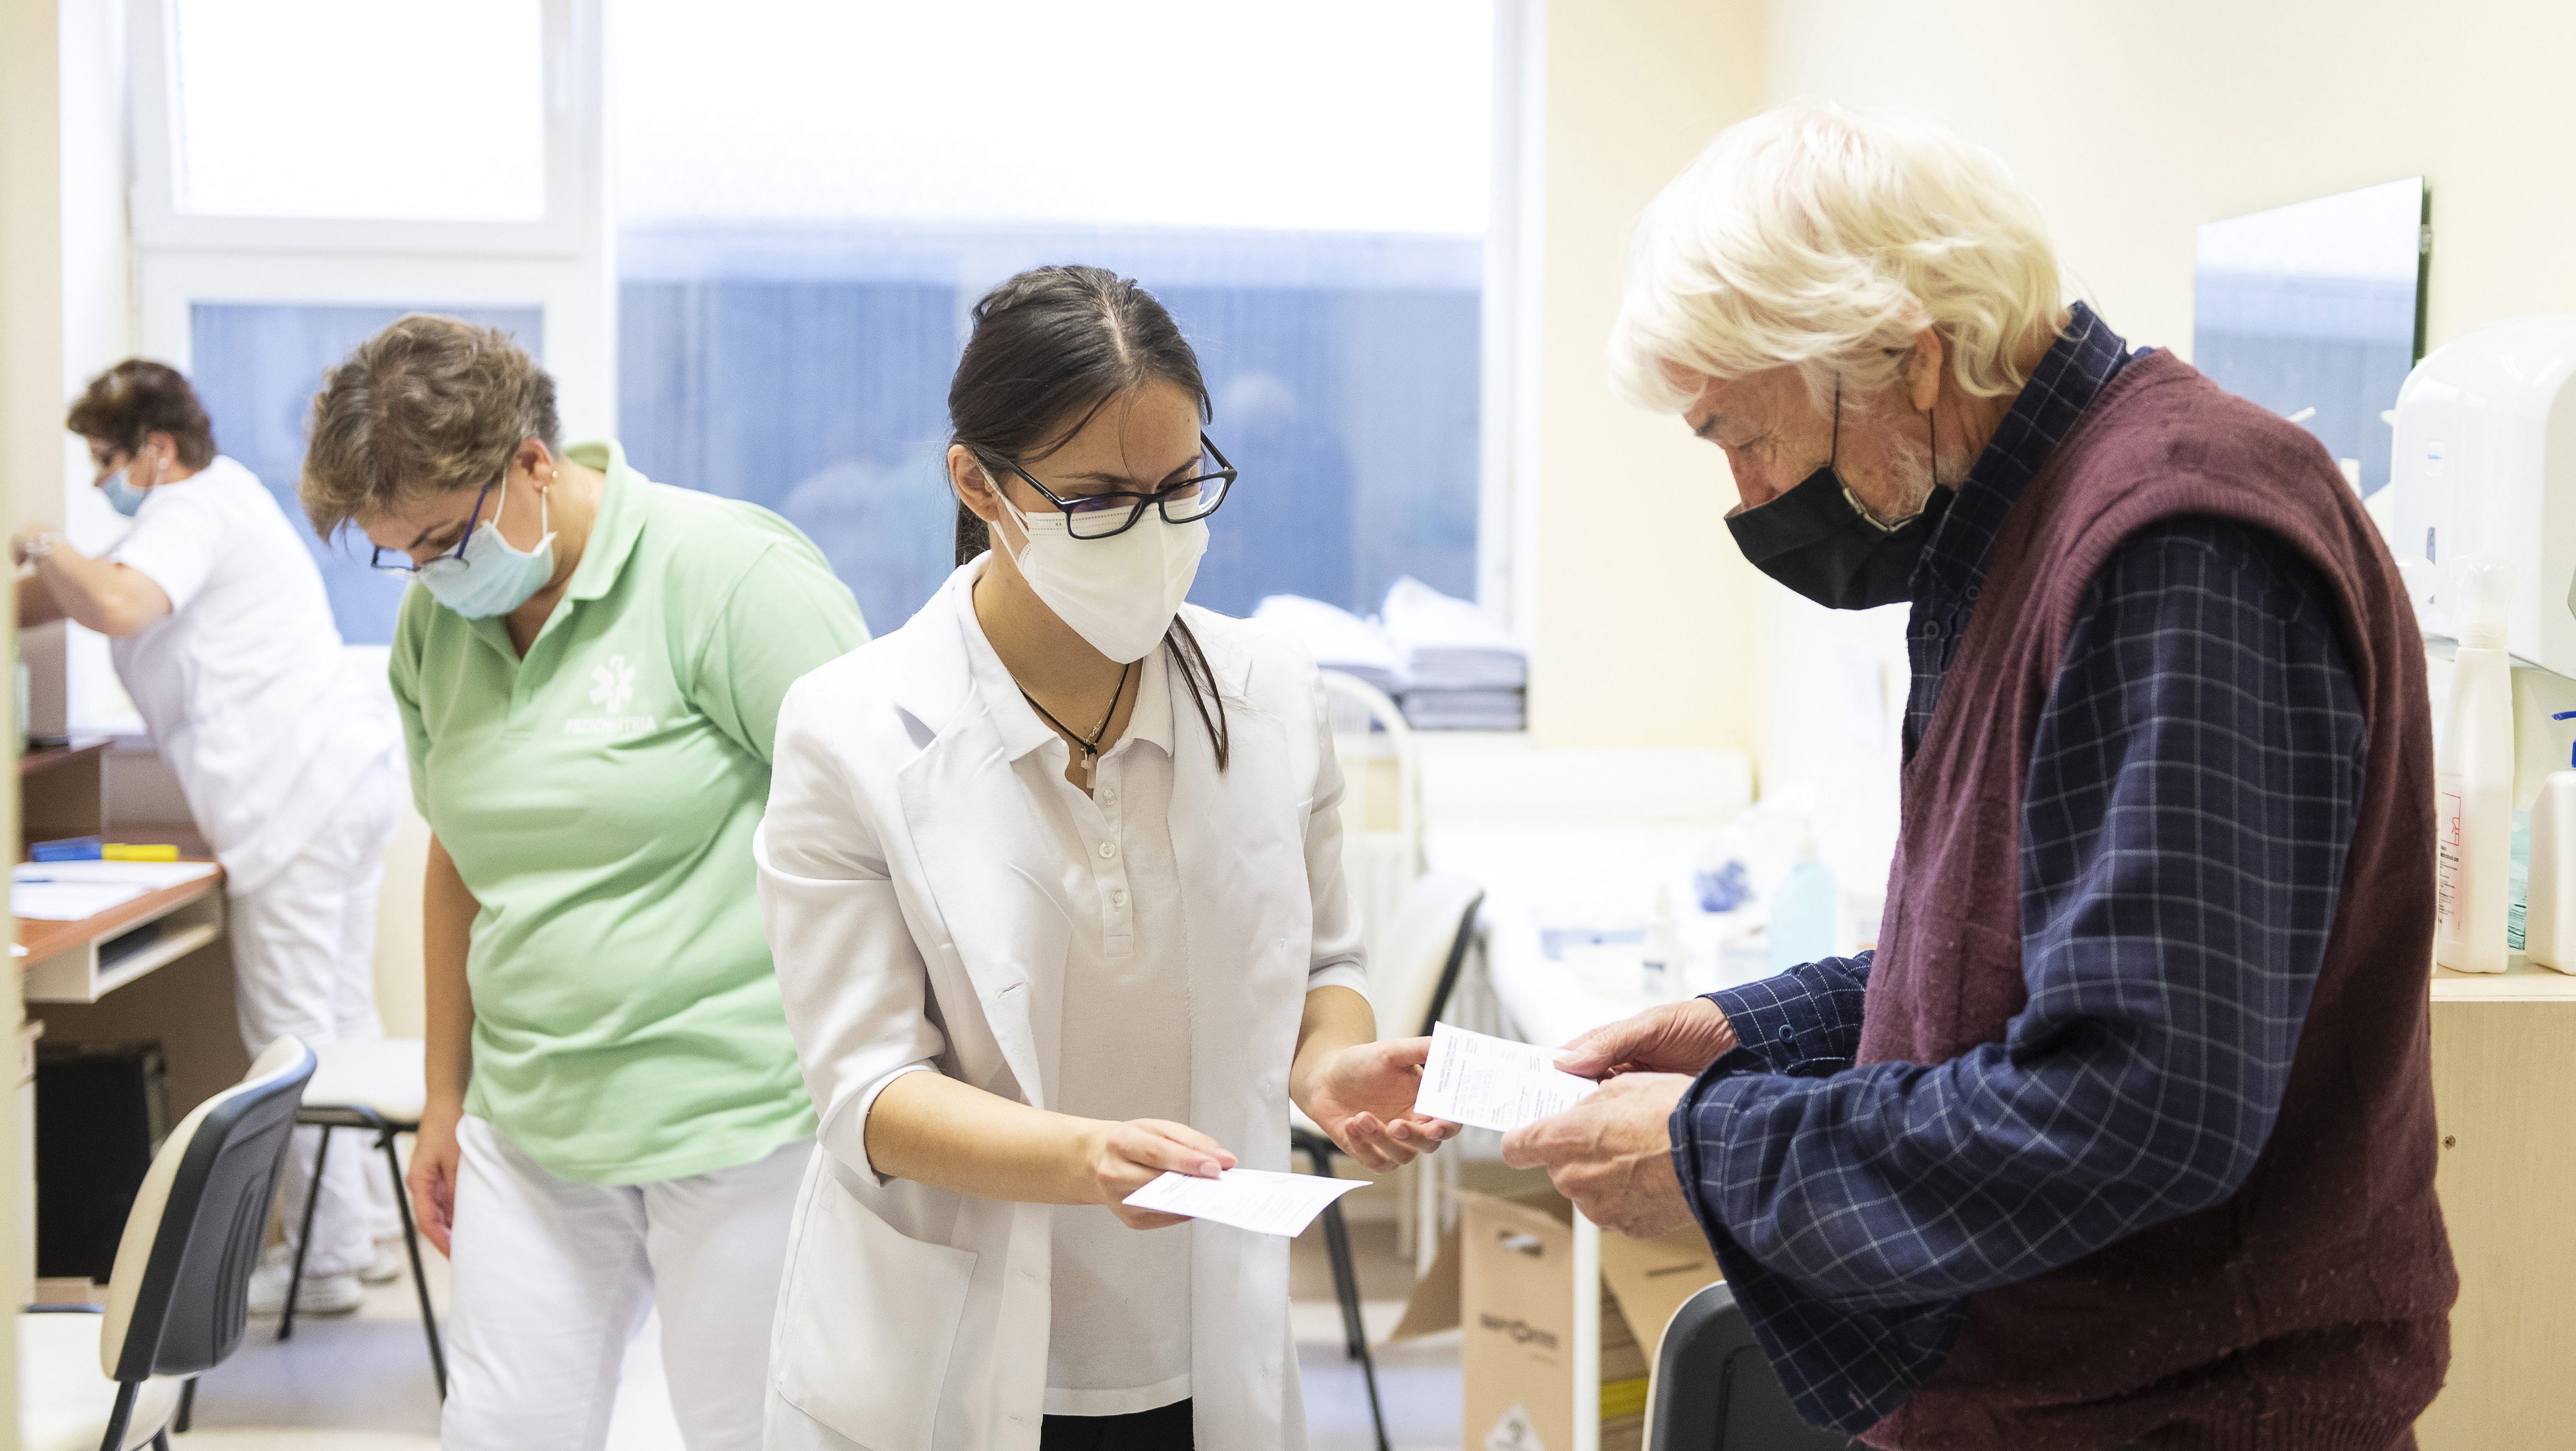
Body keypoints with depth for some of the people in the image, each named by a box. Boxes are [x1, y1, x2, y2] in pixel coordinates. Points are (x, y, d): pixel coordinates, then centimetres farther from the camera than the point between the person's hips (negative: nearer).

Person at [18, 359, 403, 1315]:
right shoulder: (217, 499, 24)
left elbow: (117, 606, -28)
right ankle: (367, 1229, 22)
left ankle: (324, 1262, 0)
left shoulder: (191, 513, -9)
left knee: (288, 1033, -5)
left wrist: (40, 547, -10)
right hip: (348, 778, 11)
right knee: (340, 1018, 15)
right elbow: (97, 594, 29)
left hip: (301, 797, -11)